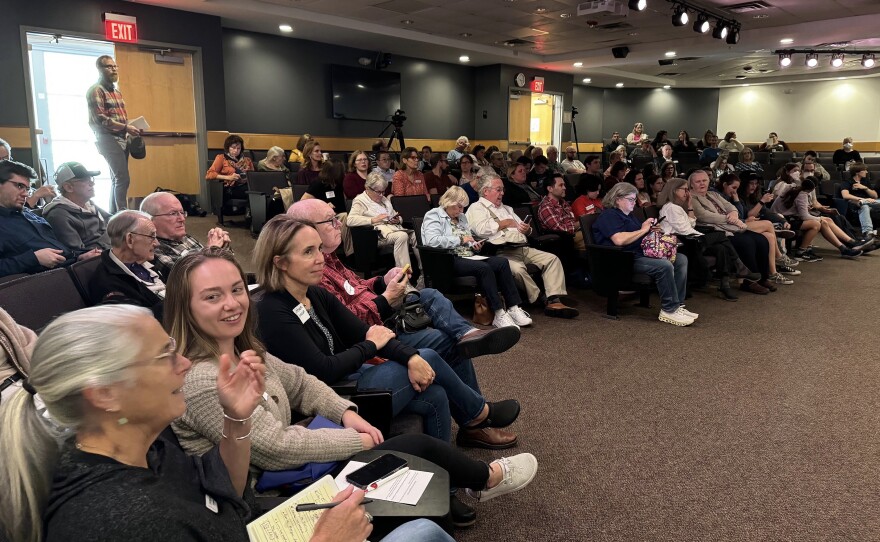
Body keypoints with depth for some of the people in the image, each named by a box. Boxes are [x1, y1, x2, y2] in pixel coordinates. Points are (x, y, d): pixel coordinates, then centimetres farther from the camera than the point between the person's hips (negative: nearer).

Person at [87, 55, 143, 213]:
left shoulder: (117, 91, 20)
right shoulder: (96, 90, -7)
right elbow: (100, 119, -17)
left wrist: (129, 128, 7)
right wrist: (125, 127, -20)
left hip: (122, 139, 9)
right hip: (108, 139, -9)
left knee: (117, 179, 11)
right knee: (123, 179, -17)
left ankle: (113, 214, 17)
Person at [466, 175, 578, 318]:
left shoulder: (506, 208, 32)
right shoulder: (476, 208, 6)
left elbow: (523, 228, 34)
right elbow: (482, 229, -14)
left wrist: (526, 229, 6)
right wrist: (506, 223, 0)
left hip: (522, 248, 8)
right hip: (502, 251, -8)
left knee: (552, 259, -11)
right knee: (517, 268, -37)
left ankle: (554, 301, -21)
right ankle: (539, 299, -18)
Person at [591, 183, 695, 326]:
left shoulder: (628, 215, 26)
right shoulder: (608, 216, -6)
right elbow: (619, 240, -23)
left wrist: (650, 230, 11)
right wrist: (643, 230, -11)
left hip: (641, 253, 11)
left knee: (681, 259, -1)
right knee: (664, 266, -30)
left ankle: (677, 305, -5)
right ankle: (669, 311, -20)